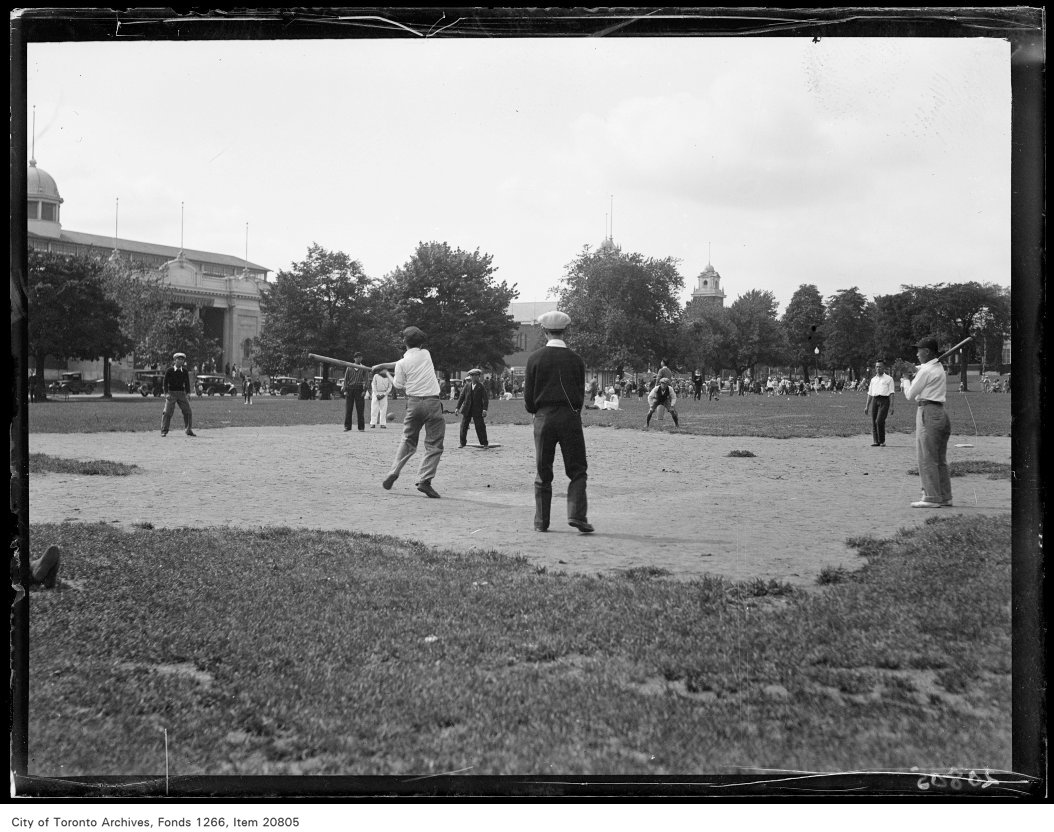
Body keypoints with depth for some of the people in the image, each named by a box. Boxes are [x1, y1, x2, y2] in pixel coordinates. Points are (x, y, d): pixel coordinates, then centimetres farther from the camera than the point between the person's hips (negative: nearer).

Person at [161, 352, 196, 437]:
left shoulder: (185, 371, 6)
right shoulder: (169, 371, -4)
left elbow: (187, 383, 10)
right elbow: (165, 383, -5)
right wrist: (166, 393, -15)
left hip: (181, 393, 3)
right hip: (171, 392, -3)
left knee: (187, 412, 1)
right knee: (167, 412, -8)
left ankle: (188, 430, 12)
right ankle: (164, 431, -2)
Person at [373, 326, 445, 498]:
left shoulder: (402, 363, -2)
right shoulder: (426, 354, 6)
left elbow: (399, 385, 5)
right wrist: (383, 366, 25)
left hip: (413, 403, 1)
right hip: (432, 403, -1)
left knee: (408, 441, 19)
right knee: (434, 445, 1)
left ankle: (393, 473, 13)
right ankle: (424, 480, -8)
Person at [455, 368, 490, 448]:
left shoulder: (481, 387, -1)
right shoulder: (467, 386, 6)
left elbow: (485, 399, -6)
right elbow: (461, 397, 9)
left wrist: (485, 409, -17)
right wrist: (458, 407, 3)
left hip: (477, 410, -3)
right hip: (467, 410, 3)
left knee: (480, 426, -3)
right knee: (463, 426, 2)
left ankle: (484, 443, 6)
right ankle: (462, 443, 12)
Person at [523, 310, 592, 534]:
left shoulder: (535, 358, -1)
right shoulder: (576, 359, 1)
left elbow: (528, 394, 1)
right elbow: (580, 392, 3)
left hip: (543, 417, 1)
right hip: (570, 416, 0)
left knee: (543, 473, 8)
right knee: (577, 470, 6)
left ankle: (541, 522, 11)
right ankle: (577, 514, -10)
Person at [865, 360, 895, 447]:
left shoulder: (889, 379, 8)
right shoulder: (873, 379, 21)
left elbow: (891, 393, 1)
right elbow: (870, 393, 22)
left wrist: (891, 406, -7)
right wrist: (867, 406, 17)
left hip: (884, 400, -5)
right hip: (874, 400, 5)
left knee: (879, 421, -17)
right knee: (873, 422, 0)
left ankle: (882, 441, -5)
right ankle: (876, 441, 7)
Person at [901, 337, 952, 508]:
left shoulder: (926, 371, -12)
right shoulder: (940, 368, 16)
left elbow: (910, 396, -8)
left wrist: (906, 380, 8)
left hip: (928, 412, -9)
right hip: (941, 412, 9)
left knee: (926, 458, -7)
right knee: (940, 459, 13)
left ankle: (932, 498, -8)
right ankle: (945, 496, 16)